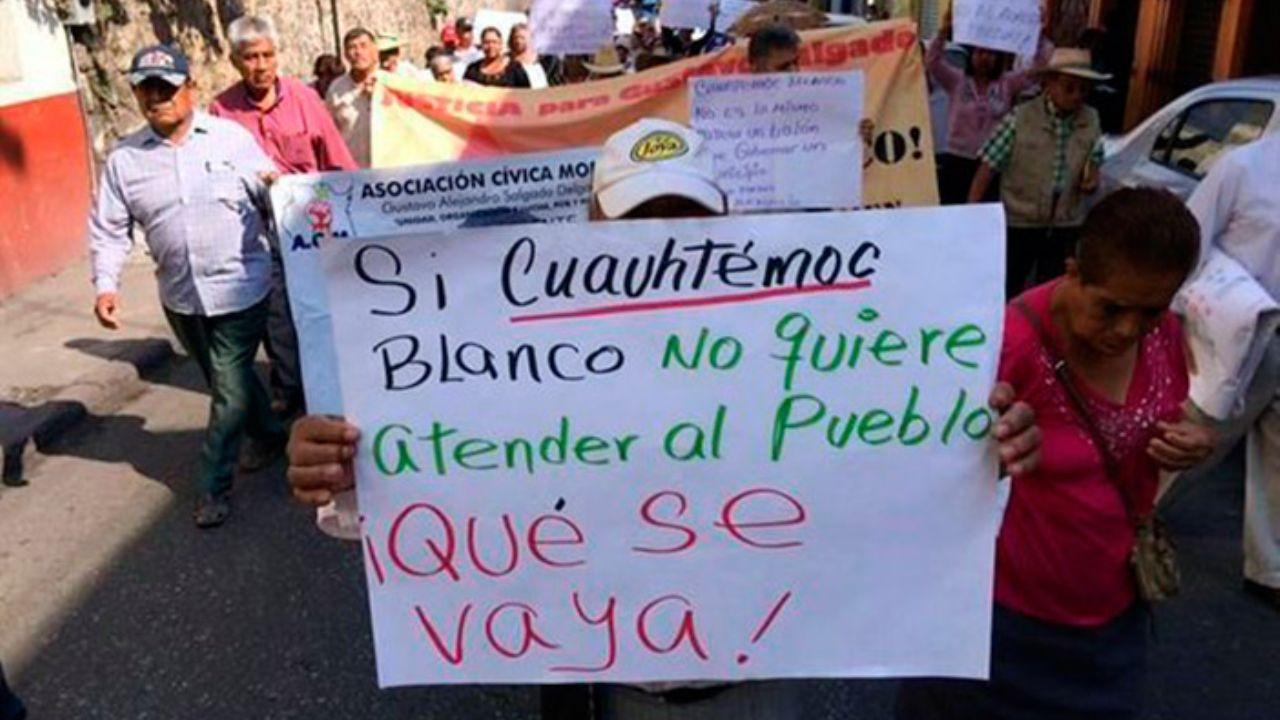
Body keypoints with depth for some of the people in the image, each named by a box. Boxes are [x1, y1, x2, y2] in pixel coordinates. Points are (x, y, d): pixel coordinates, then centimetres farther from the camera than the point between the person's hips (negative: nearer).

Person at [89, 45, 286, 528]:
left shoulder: (232, 138, -5)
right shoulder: (123, 159, 1)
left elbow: (274, 198, -2)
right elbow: (108, 229, 3)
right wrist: (106, 285, -7)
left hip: (240, 289, -3)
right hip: (181, 297, 4)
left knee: (230, 390, -1)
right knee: (228, 380, 19)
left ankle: (213, 485, 13)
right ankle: (268, 437, 43)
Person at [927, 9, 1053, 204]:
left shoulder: (1008, 84, 4)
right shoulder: (956, 81, -1)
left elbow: (1039, 66, -4)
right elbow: (932, 61, -16)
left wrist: (1041, 35, -15)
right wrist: (944, 31, -29)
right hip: (957, 161, -2)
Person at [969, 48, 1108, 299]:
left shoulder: (1091, 121, -2)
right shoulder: (1021, 118, -13)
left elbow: (1093, 161, 12)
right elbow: (988, 167, -12)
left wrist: (1091, 176, -12)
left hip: (1066, 224, 3)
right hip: (1020, 221, -3)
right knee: (1005, 289, 9)